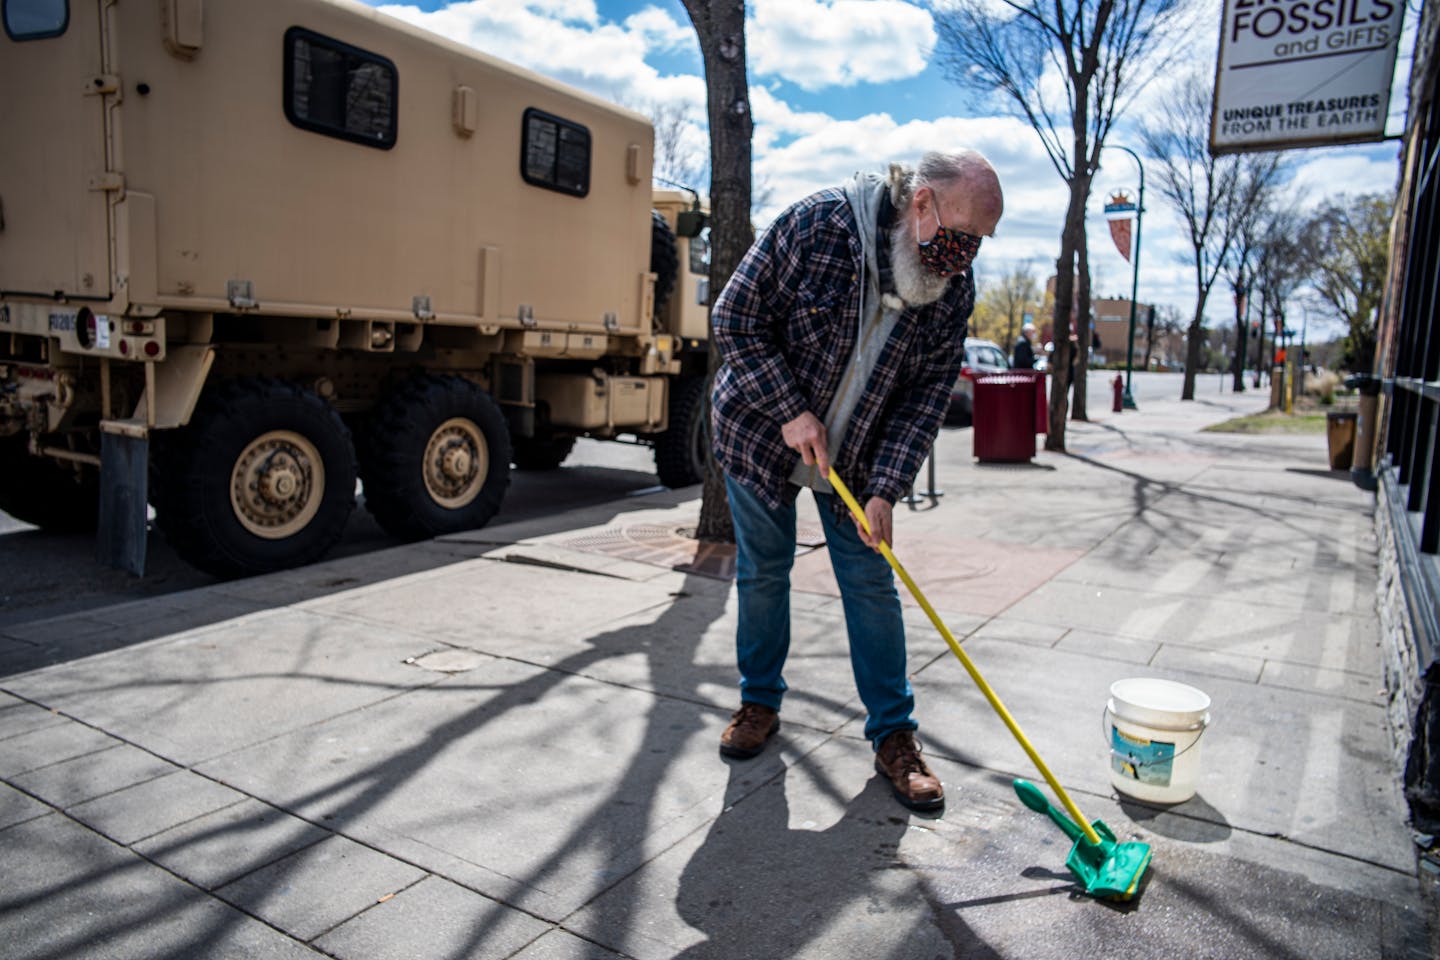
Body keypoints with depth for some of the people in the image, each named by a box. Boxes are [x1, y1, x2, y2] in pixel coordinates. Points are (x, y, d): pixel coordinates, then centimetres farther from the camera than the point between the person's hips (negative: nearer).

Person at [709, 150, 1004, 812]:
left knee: (872, 584, 1)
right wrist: (791, 412, -22)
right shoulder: (817, 224, -22)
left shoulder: (953, 291, -11)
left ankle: (893, 734, 13)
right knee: (762, 572, 8)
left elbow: (926, 399, -9)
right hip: (759, 433, -2)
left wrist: (884, 490, -18)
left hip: (855, 458, 2)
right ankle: (759, 702, 28)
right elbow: (735, 318, -17)